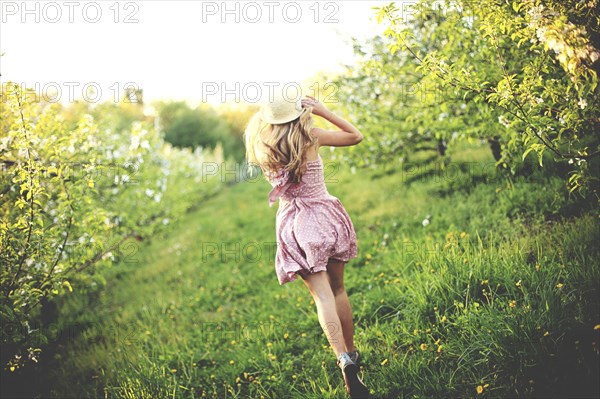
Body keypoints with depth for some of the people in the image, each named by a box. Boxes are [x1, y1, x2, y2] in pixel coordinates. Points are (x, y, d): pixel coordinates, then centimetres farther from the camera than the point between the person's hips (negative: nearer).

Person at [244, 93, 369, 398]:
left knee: (322, 295, -5)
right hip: (326, 217, 0)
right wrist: (323, 111, 6)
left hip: (295, 226, 0)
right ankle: (351, 353, 26)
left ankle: (345, 361, -20)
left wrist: (267, 118, 14)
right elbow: (356, 136, 8)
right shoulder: (312, 137, -6)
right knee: (338, 289, 16)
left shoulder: (263, 149, -3)